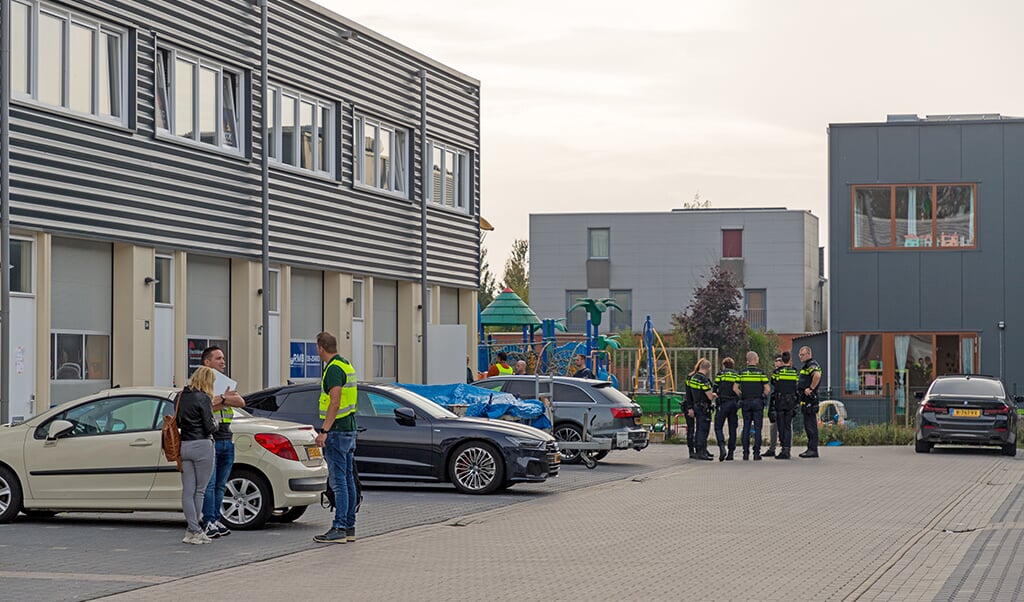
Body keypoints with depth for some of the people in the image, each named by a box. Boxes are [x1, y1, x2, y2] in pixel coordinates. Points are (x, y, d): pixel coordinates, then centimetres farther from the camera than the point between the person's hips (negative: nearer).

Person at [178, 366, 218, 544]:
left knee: (188, 491, 5)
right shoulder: (203, 399, -11)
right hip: (201, 446, -6)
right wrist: (216, 423, 8)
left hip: (184, 446, 6)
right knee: (200, 490, 2)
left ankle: (194, 530, 4)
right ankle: (194, 531, 3)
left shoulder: (181, 396, 10)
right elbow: (209, 427, -12)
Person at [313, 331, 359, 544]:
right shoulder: (347, 365, 15)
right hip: (349, 429, 10)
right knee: (348, 480, 11)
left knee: (338, 481, -10)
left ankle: (339, 529, -11)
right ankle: (349, 527, 14)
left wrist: (324, 431, -25)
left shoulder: (334, 369, -15)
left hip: (337, 431, -10)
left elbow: (335, 401, -23)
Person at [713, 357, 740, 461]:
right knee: (732, 429, 9)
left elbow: (715, 389, 1)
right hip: (734, 404, 3)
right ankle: (731, 452, 8)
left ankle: (722, 447, -22)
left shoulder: (720, 374, 2)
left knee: (718, 427, -1)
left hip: (723, 403, -3)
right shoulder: (737, 375, 10)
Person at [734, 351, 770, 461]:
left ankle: (746, 453, 3)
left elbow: (735, 388, -1)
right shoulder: (761, 372, -4)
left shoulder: (741, 373, 3)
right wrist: (763, 396, 10)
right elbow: (767, 389, -7)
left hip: (745, 402, 2)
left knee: (746, 428, 6)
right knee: (757, 428, 0)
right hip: (758, 402, -2)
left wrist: (741, 396, 12)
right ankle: (756, 453, -3)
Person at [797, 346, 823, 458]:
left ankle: (813, 450, -9)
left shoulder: (812, 365, -13)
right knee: (808, 425, 13)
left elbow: (817, 375, -34)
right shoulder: (806, 366, 21)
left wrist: (811, 388, -26)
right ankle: (811, 448, 18)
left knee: (811, 424, -9)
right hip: (805, 399, 11)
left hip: (810, 398, -11)